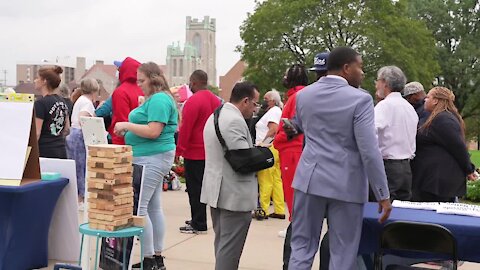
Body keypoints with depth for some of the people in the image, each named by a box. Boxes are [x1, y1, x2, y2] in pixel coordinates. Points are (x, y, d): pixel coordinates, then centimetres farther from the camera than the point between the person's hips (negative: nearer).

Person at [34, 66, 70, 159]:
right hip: (61, 151, 7)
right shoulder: (62, 101, 11)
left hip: (44, 152, -7)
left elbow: (36, 134, -16)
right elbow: (67, 129, 16)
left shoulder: (40, 103, -12)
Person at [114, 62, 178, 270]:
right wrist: (129, 130, 10)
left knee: (137, 207, -10)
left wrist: (126, 125, -14)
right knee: (154, 207, 11)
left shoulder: (159, 99, -15)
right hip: (153, 158, 11)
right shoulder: (156, 98, 18)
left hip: (152, 159, -11)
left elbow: (154, 131, -23)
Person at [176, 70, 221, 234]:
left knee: (195, 188, -1)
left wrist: (179, 149, -11)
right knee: (202, 187, 15)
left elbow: (185, 128, -17)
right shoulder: (216, 100, 9)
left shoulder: (193, 101, -16)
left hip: (195, 153, -8)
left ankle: (198, 225, 3)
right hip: (211, 152, 8)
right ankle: (199, 220, 24)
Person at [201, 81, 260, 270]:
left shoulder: (216, 115, 15)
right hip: (234, 193, -10)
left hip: (217, 189, 10)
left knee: (222, 242, 18)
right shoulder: (235, 120, -19)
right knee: (230, 246, -4)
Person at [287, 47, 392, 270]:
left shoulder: (303, 94, 4)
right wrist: (383, 195, -9)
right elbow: (369, 151, -15)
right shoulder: (360, 99, -12)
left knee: (302, 246, 11)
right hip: (345, 184, -4)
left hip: (310, 179, 4)